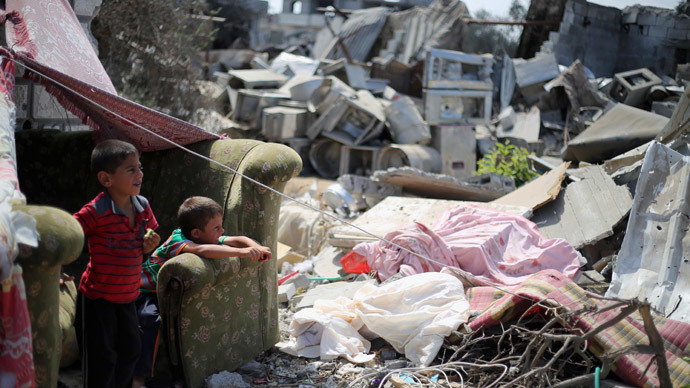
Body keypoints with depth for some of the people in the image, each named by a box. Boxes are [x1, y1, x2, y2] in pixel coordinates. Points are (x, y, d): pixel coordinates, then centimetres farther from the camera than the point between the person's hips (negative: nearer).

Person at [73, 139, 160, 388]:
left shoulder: (143, 206, -1)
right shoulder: (96, 211, -22)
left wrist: (149, 245, -8)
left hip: (127, 297, 7)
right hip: (98, 298, -7)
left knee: (130, 351, 18)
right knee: (102, 360, 0)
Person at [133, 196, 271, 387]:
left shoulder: (208, 240, -6)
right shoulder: (177, 241, -30)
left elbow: (237, 240, -7)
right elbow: (201, 250, -51)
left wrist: (258, 248, -29)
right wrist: (241, 252, -57)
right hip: (145, 292, -7)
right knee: (151, 318, -34)